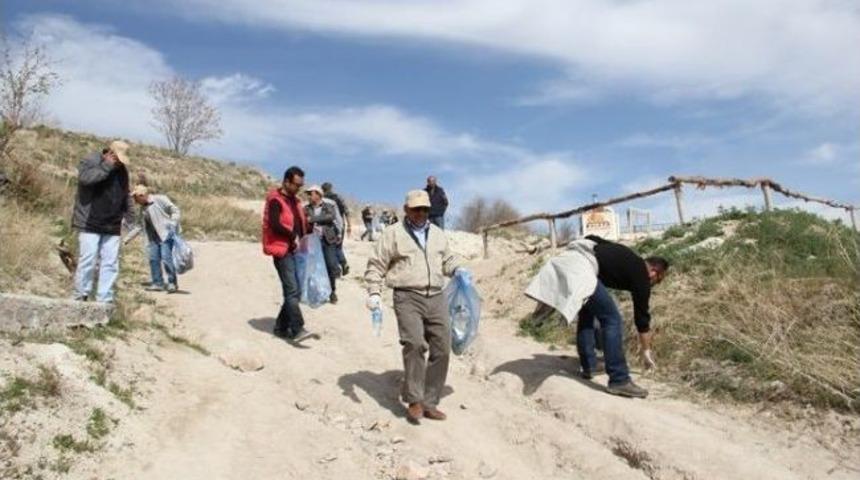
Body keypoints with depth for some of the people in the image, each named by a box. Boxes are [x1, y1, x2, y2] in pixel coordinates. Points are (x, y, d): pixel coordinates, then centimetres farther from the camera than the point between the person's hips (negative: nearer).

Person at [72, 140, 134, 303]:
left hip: (112, 226, 6)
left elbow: (125, 195, 22)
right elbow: (85, 178, -25)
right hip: (90, 224, -6)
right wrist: (107, 166, -18)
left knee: (110, 264, 3)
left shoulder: (122, 169, 15)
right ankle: (81, 296, 5)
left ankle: (104, 299, 8)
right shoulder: (90, 161, -3)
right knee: (88, 260, -7)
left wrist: (129, 216, 16)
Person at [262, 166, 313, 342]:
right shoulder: (275, 200, -8)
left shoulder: (295, 200, 19)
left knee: (295, 291, 8)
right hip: (282, 251, -9)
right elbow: (275, 225, -20)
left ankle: (281, 327, 17)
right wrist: (293, 236, -14)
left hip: (295, 251, 9)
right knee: (292, 290, -15)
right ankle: (297, 329, -17)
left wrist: (310, 230, 5)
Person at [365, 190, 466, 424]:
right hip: (407, 297, -5)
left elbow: (448, 259, 29)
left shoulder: (438, 234, 19)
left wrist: (458, 269, 8)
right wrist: (374, 293, -7)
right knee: (415, 344, -22)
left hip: (436, 298, 5)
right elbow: (376, 265, 3)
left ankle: (429, 402, 12)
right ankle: (414, 400, -11)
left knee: (442, 348, 0)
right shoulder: (393, 234, 4)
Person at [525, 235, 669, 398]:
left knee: (586, 314, 24)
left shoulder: (628, 259, 30)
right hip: (580, 270, -9)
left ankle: (587, 367, 30)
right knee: (612, 320, -2)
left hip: (566, 261, 9)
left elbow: (592, 238, 29)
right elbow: (641, 316, 16)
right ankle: (619, 381, 0)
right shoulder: (640, 275, 9)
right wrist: (646, 351, 26)